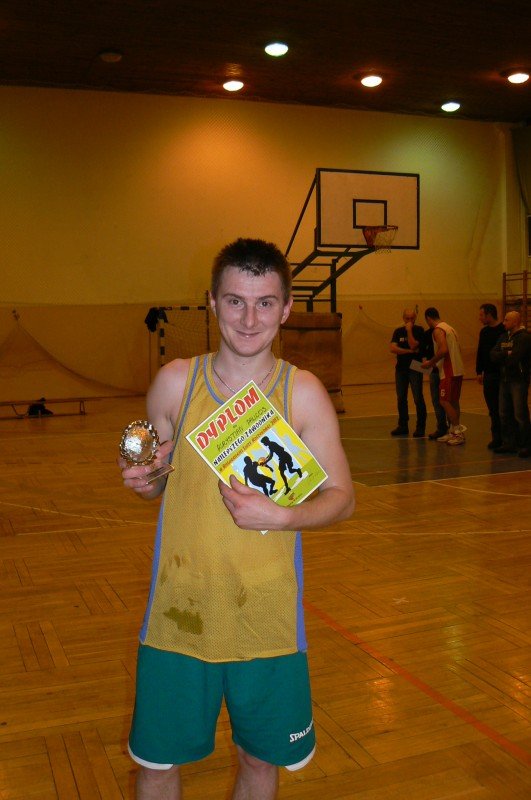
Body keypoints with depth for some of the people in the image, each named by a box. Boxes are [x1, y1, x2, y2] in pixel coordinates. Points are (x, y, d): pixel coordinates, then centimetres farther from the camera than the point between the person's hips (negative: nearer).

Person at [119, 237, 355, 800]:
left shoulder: (303, 393, -8)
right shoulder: (176, 382, -5)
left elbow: (341, 496, -3)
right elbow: (158, 485, 7)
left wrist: (279, 516, -21)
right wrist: (143, 479, -15)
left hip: (265, 618, 0)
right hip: (178, 612, 1)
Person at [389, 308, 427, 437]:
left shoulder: (419, 330, -2)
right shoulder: (398, 331, 7)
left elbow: (413, 345, -17)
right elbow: (392, 348, -7)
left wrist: (409, 330, -14)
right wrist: (409, 351, -13)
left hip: (415, 367, -4)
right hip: (401, 368, 4)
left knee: (418, 398, -7)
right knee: (401, 398, 8)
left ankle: (420, 427, -1)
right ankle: (403, 426, 18)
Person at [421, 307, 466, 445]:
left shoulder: (438, 330, -11)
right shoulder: (448, 328, 18)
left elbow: (443, 350, -24)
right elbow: (458, 350, 18)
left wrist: (430, 362, -12)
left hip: (449, 372, -10)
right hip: (457, 369, 10)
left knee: (444, 401, -7)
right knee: (453, 401, 13)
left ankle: (459, 431, -9)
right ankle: (453, 432, 17)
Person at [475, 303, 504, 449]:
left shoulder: (504, 331, -11)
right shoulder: (484, 332, 11)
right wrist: (479, 372, 12)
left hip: (502, 375, -6)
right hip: (489, 375, 6)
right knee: (493, 408, 7)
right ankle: (497, 437, 12)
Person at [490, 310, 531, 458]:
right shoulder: (504, 337, 14)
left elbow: (514, 359, -21)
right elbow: (493, 355, 2)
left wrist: (501, 357, -2)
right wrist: (507, 354, -14)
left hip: (518, 380, -8)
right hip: (505, 380, 8)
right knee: (505, 414, 11)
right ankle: (509, 443, 20)